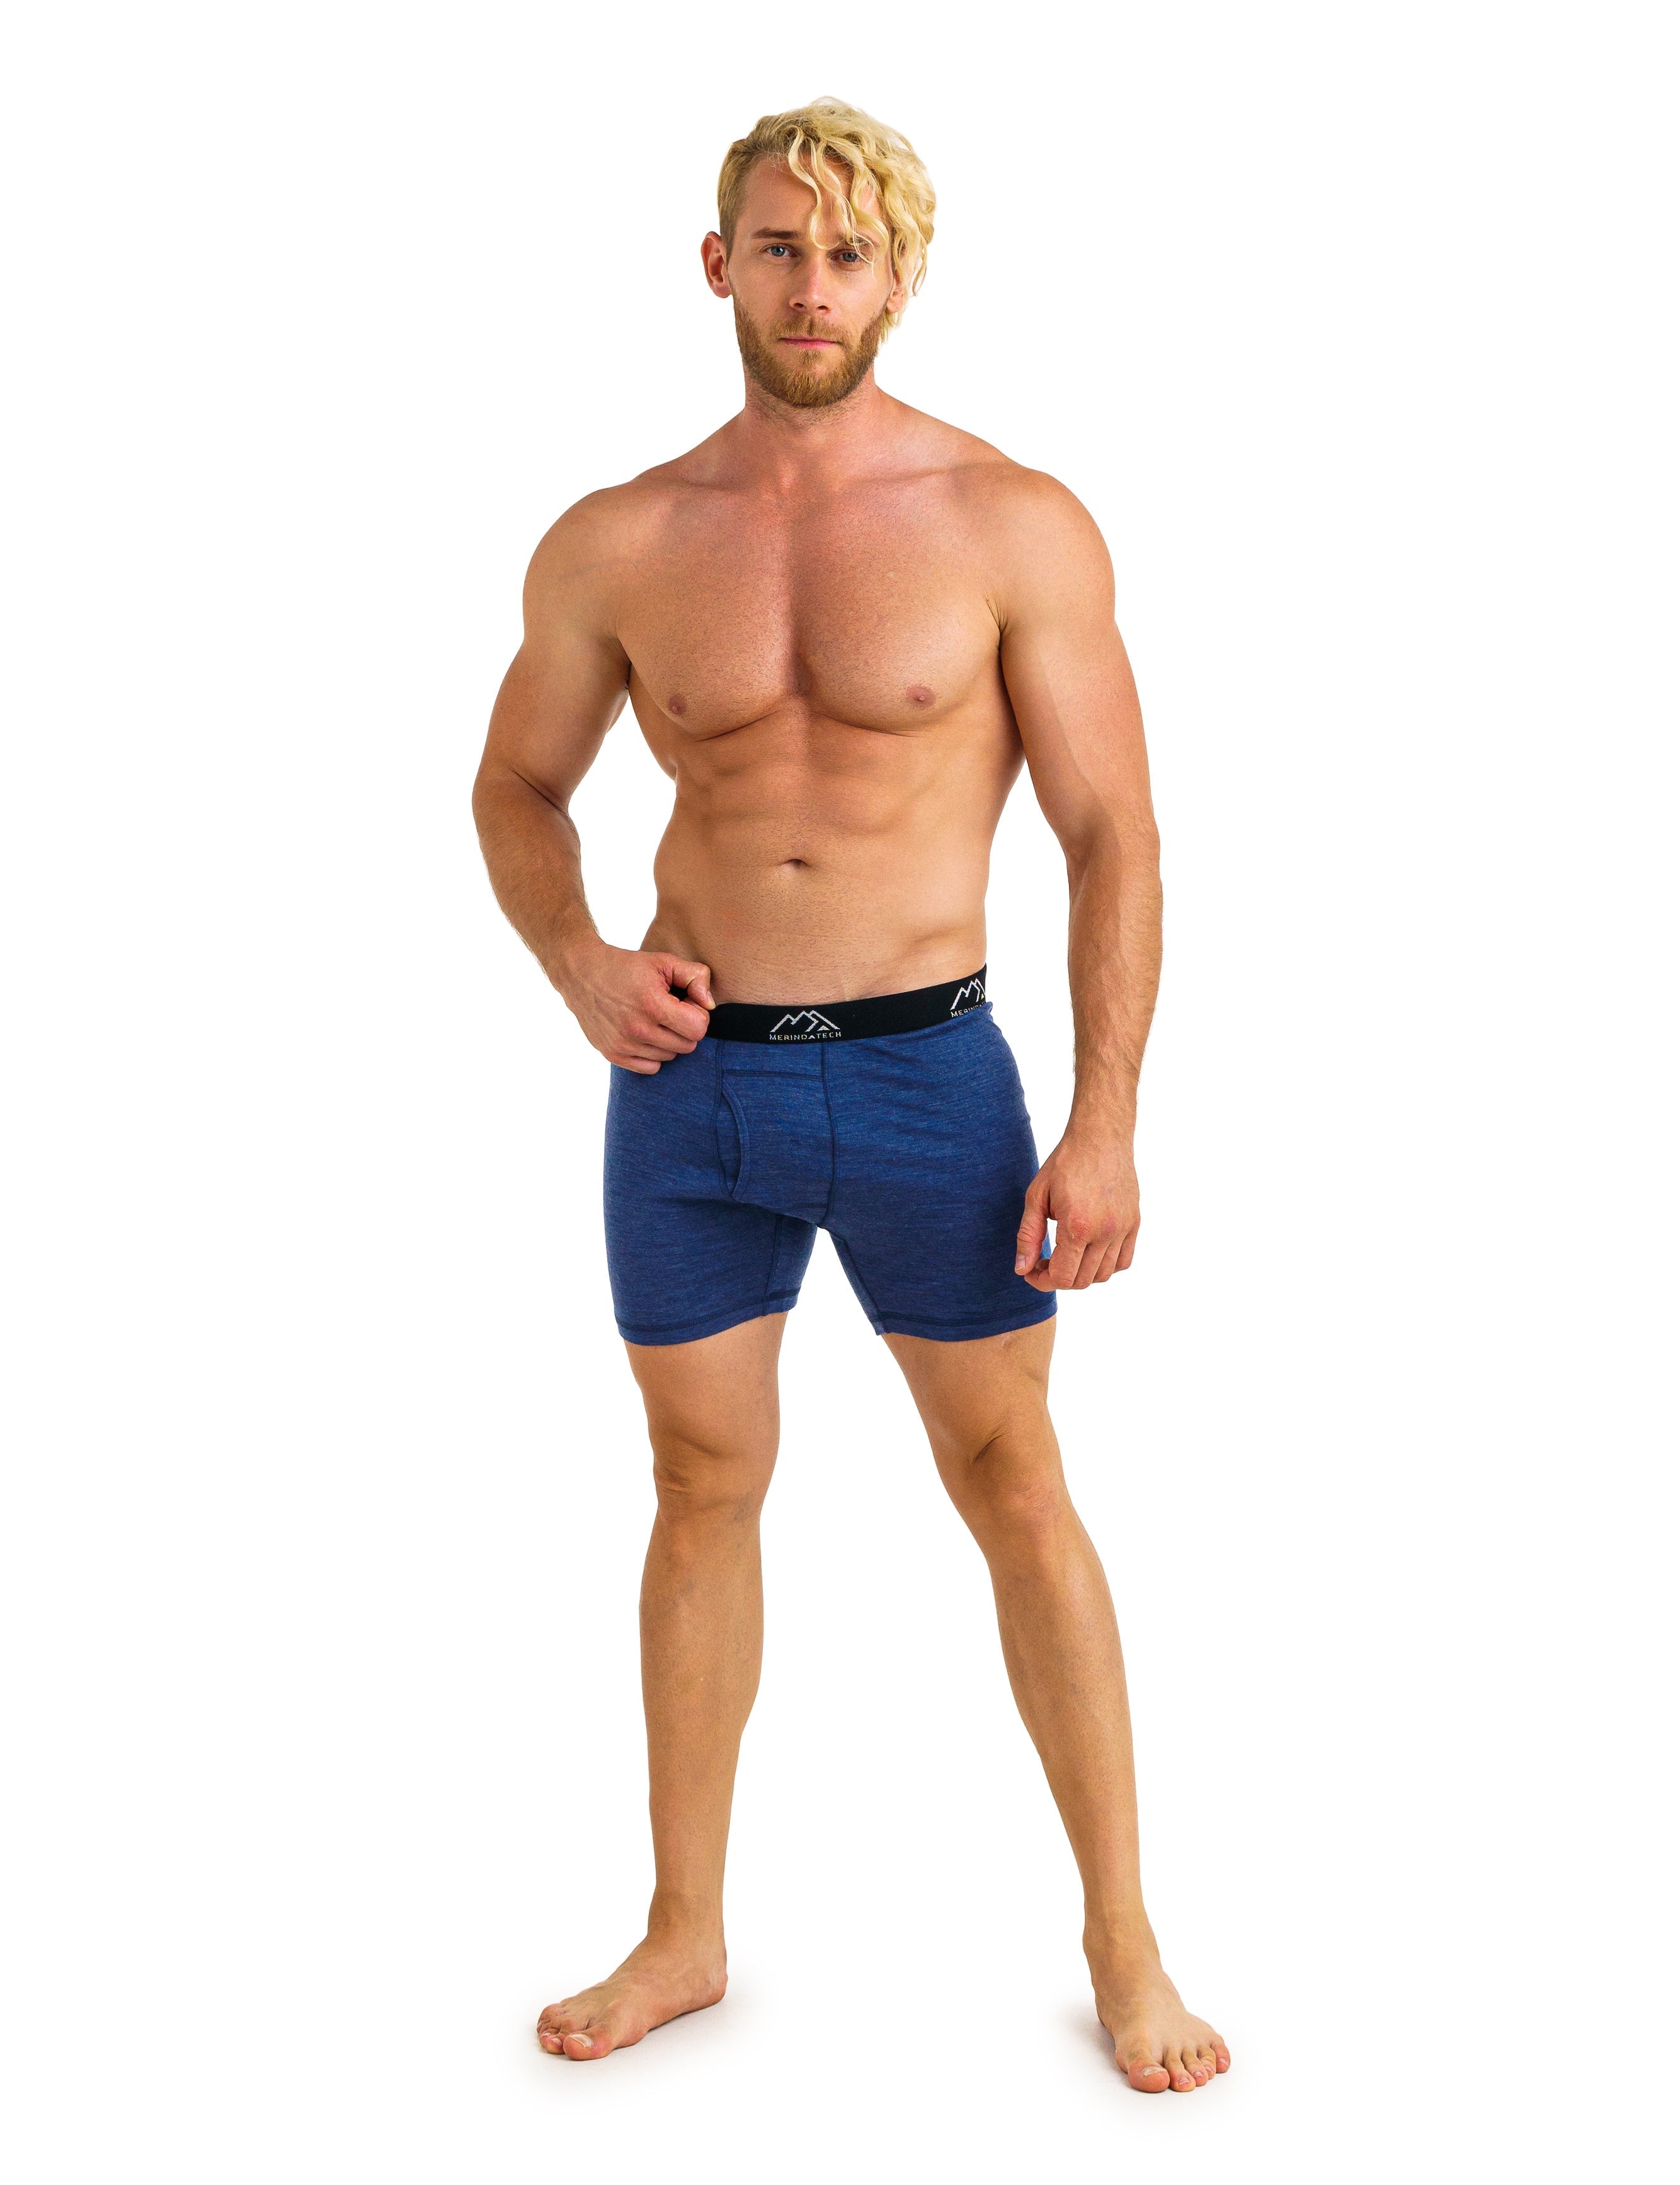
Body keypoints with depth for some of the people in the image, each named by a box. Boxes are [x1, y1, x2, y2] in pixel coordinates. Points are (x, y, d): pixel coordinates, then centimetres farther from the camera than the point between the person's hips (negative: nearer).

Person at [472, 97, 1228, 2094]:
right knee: (704, 1491, 12)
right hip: (687, 1080, 3)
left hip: (920, 1069, -2)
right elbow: (516, 787, 15)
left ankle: (1124, 1941, 20)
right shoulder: (615, 546, 2)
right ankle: (685, 1934, 27)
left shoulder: (1013, 528, -5)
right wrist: (575, 959, -5)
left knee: (1015, 1491, 5)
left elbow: (1113, 833, -4)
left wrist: (1106, 1125, -11)